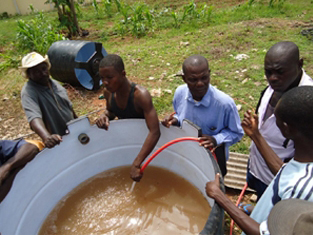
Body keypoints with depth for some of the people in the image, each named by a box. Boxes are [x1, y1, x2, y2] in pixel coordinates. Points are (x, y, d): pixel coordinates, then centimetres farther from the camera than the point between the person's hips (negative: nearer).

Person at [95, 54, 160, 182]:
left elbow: (155, 132, -41)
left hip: (145, 142, -5)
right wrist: (104, 116, -17)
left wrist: (136, 164, -47)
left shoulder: (140, 95, -34)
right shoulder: (108, 92, -14)